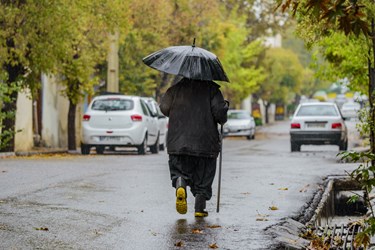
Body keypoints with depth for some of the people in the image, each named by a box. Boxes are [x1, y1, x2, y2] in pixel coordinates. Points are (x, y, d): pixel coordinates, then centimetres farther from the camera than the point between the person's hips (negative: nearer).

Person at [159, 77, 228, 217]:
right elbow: (219, 111, -12)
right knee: (203, 177, 11)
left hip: (178, 141, 1)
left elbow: (164, 107, 2)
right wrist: (222, 120, 10)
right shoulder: (211, 88, -2)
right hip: (205, 142, -1)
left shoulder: (177, 86, 4)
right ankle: (199, 208, 8)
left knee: (179, 170, 10)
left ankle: (180, 185, -23)